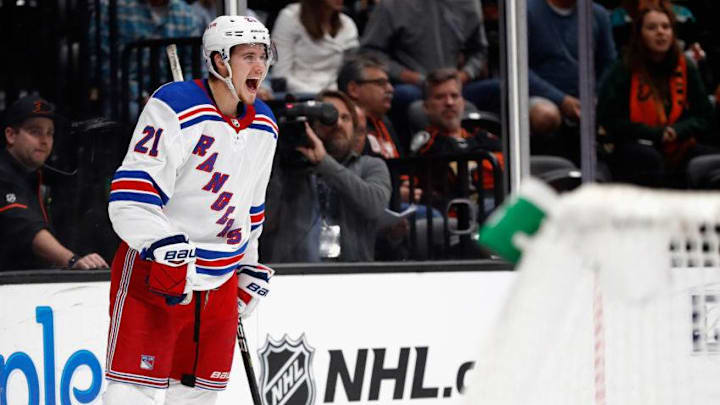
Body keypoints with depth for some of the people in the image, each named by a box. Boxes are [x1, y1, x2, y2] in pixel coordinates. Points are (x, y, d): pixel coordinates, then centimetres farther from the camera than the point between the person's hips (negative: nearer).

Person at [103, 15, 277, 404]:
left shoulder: (263, 127, 9)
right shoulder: (175, 108, -17)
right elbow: (131, 194, -22)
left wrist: (249, 268, 22)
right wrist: (164, 247, -32)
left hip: (219, 282, 7)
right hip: (153, 270, -7)